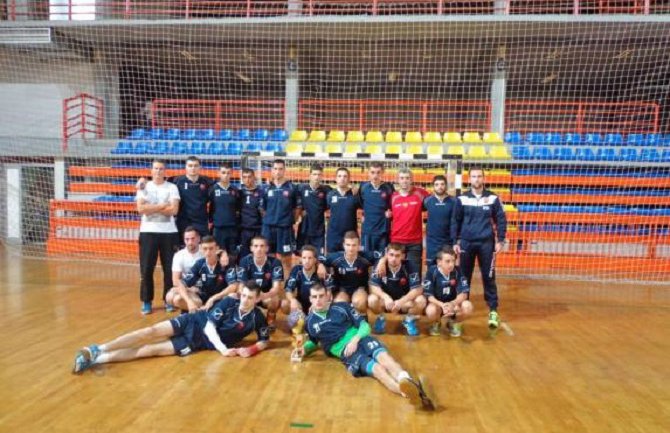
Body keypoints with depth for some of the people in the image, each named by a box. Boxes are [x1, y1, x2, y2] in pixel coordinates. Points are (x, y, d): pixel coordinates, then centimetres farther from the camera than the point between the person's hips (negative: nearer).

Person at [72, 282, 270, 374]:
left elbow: (265, 340, 1)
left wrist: (252, 349, -21)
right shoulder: (229, 302, -8)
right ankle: (98, 350, -16)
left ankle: (96, 359, -18)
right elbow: (210, 325, -11)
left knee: (153, 350, -13)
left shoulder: (257, 318, -8)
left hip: (204, 342, -1)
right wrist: (223, 348, -23)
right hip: (195, 322, 1)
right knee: (152, 332, -19)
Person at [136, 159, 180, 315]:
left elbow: (173, 210, -10)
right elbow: (141, 209, -9)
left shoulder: (172, 187, 3)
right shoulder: (144, 187, 6)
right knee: (146, 269, 3)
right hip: (148, 232, 1)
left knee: (169, 268, 4)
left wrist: (151, 208, -10)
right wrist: (162, 205, -11)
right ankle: (146, 301, 15)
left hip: (169, 232, 0)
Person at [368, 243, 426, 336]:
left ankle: (409, 320, 5)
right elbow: (373, 287, -19)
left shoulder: (409, 267, -18)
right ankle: (380, 319, 5)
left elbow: (417, 289, -21)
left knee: (421, 301, -28)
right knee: (372, 300, -31)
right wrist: (386, 297, -38)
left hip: (404, 301, 0)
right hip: (386, 300, 0)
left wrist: (401, 301, -35)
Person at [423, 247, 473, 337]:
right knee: (431, 311, -36)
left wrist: (452, 304, -37)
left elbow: (464, 293, -17)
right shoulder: (432, 271, -19)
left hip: (453, 303, 2)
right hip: (437, 303, -2)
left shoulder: (458, 271, -13)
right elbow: (428, 295, -19)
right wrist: (442, 305, -37)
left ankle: (454, 323, 6)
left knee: (468, 306, -29)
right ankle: (436, 324, 5)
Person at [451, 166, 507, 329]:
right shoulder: (462, 199, 1)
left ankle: (493, 311, 11)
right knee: (464, 277, 8)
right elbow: (455, 221, 4)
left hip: (486, 243, 0)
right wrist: (455, 242, -1)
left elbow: (501, 220, 5)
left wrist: (500, 241, 0)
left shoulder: (493, 198, 1)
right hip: (466, 242, 0)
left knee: (489, 277, 4)